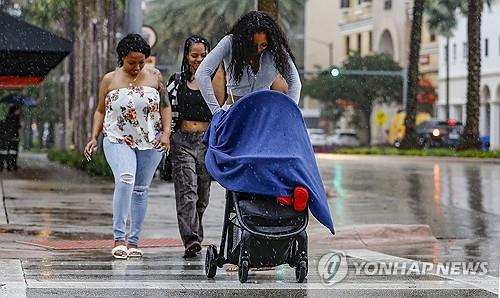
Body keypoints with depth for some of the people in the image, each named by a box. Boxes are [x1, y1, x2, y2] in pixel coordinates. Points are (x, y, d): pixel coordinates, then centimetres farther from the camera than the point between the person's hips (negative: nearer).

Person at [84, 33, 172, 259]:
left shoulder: (154, 76, 5)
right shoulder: (109, 80, 3)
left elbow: (165, 106, 9)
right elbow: (101, 111, 11)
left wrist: (166, 133, -4)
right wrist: (94, 137, -1)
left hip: (150, 142, 2)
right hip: (118, 140, -2)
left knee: (141, 189, 5)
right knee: (125, 180, -24)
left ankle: (133, 241, 13)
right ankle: (119, 238, -20)